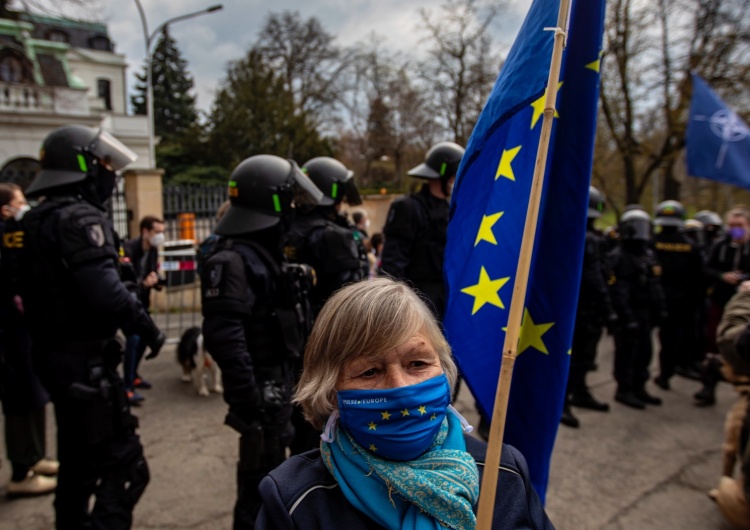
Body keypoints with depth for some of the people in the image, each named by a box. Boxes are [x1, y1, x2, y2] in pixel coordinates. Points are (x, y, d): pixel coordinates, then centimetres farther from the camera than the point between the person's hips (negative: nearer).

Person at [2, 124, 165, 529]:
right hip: (85, 361, -10)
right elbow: (104, 292, -26)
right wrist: (146, 327, -16)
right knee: (124, 467, -6)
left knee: (77, 460, 23)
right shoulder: (80, 218, -18)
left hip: (53, 355, 10)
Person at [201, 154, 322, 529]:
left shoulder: (267, 252, 11)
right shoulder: (232, 259, -21)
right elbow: (223, 336, -28)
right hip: (260, 386, -10)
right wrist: (248, 399, -28)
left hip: (278, 381, 10)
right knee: (260, 473, 3)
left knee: (273, 466, 23)